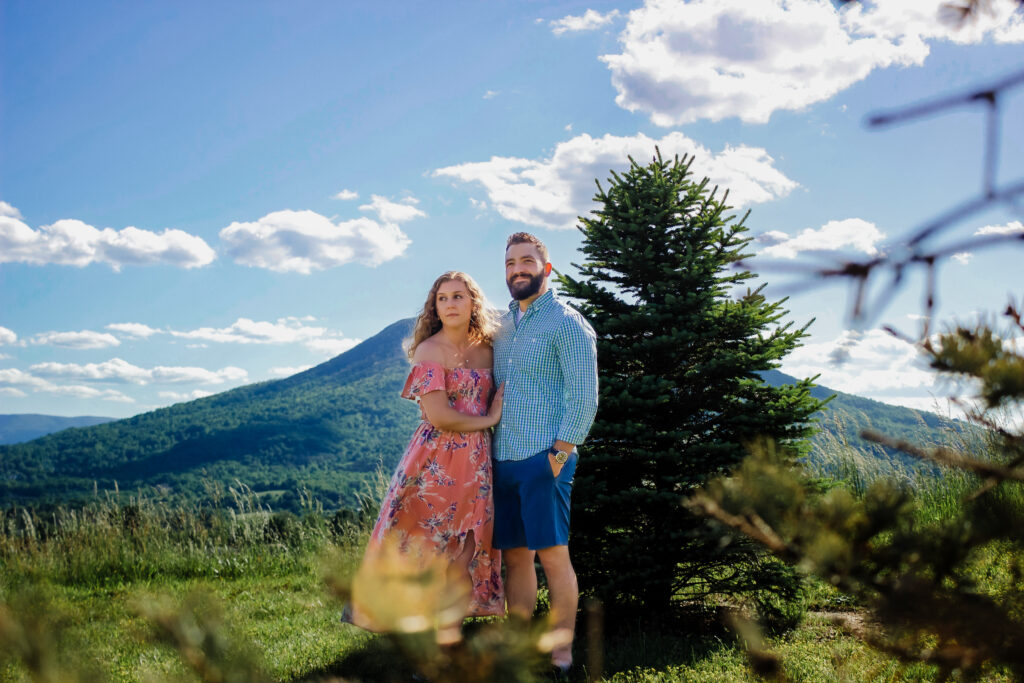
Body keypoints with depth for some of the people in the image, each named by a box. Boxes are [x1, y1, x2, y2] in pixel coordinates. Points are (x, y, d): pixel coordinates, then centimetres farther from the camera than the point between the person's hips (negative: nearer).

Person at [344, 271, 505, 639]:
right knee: (426, 546, -4)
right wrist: (488, 420, -5)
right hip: (435, 462, -5)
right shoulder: (429, 351, -6)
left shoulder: (486, 351, 11)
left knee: (463, 552, 6)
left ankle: (450, 637, 13)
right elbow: (439, 416, -15)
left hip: (476, 464, 5)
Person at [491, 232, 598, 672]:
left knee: (552, 554, -4)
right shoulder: (502, 326, 17)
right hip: (503, 459, 6)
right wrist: (489, 452, 12)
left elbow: (584, 396, -10)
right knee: (515, 555, 8)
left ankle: (562, 653, 6)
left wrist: (559, 454, -14)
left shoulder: (566, 323, -4)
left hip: (544, 458, -6)